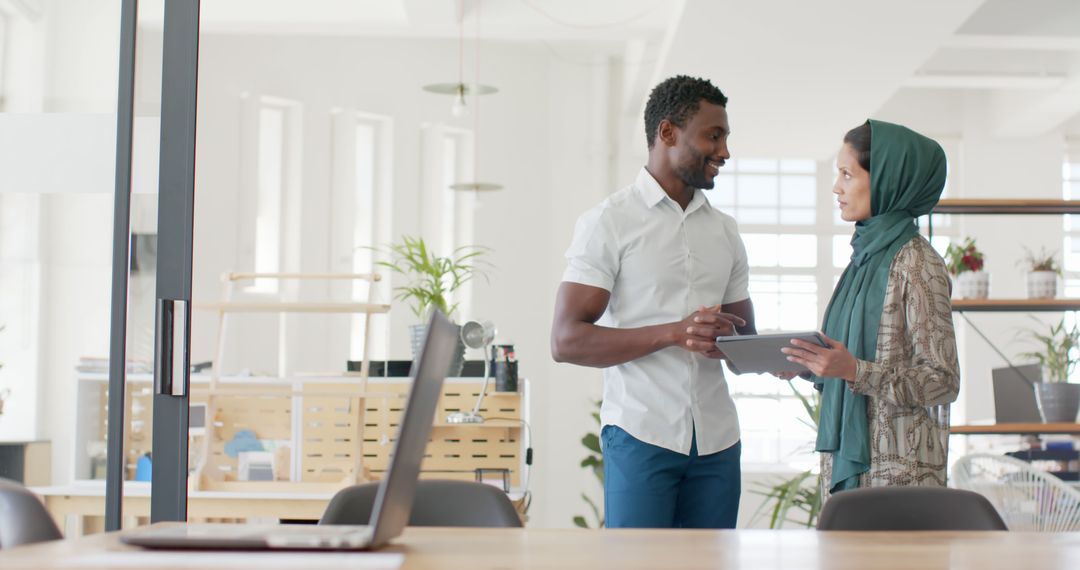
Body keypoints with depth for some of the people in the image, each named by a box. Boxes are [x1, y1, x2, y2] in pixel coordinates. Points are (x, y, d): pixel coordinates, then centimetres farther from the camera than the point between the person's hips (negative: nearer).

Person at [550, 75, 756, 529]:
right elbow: (566, 342, -11)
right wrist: (674, 333, -22)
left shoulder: (724, 231, 15)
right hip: (642, 436, -5)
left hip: (717, 441, 5)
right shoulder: (609, 222, -3)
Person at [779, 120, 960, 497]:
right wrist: (811, 363, 0)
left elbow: (943, 381, -14)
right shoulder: (868, 255, 11)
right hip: (847, 453, 8)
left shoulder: (916, 263, -13)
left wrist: (853, 370, -24)